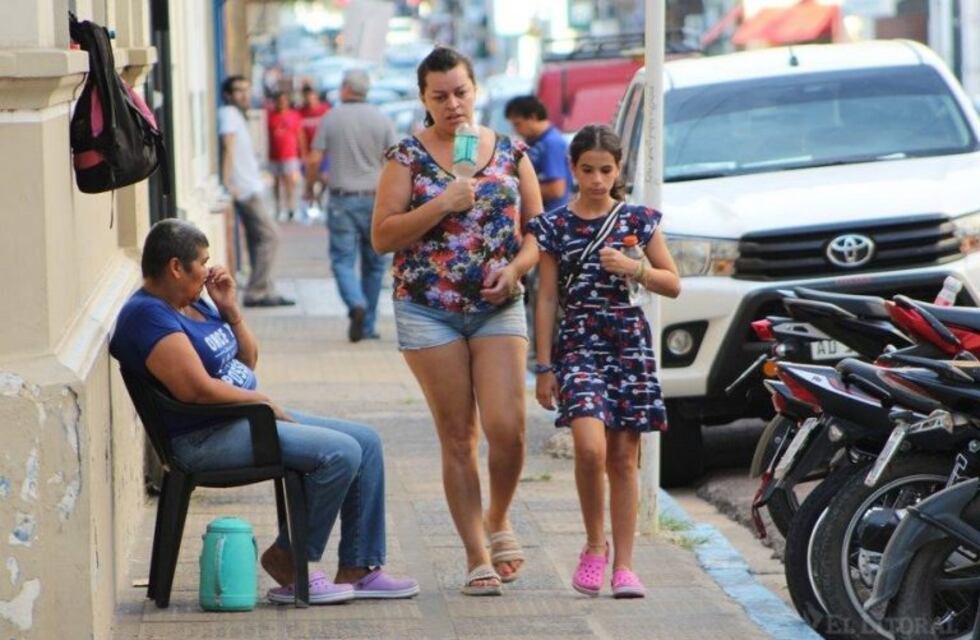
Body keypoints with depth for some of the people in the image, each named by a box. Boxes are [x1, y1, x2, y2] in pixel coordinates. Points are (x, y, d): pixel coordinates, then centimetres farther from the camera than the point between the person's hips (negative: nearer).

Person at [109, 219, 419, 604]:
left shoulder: (193, 305, 15)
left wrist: (230, 309, 5)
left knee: (366, 442, 3)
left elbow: (248, 360, 20)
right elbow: (198, 390, -25)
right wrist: (262, 400, -11)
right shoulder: (147, 315, -16)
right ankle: (288, 563, -8)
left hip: (245, 417, 11)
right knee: (341, 453, -22)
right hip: (204, 439, -11)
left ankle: (359, 569, 4)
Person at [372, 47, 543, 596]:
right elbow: (382, 236, -5)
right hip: (429, 311, -1)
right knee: (458, 436, 2)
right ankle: (477, 557, 7)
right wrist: (443, 204, -16)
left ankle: (498, 519, 18)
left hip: (499, 308, 1)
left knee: (507, 427, -10)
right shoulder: (408, 157, 1)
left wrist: (517, 267, -8)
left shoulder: (511, 153, 8)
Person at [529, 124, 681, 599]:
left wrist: (633, 269, -9)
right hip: (578, 345, -1)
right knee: (590, 446, -21)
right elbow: (546, 299, 5)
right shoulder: (554, 226, 5)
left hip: (630, 345, 1)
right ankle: (595, 544, 0)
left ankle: (623, 564, 8)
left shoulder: (638, 220, 7)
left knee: (624, 458, 2)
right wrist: (543, 367, 2)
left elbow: (673, 284, 10)